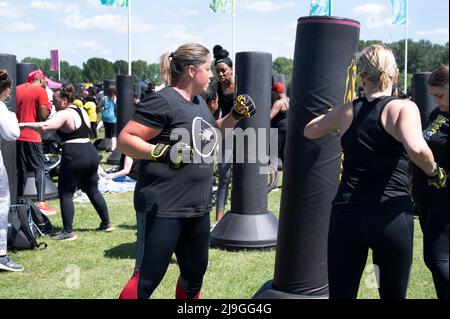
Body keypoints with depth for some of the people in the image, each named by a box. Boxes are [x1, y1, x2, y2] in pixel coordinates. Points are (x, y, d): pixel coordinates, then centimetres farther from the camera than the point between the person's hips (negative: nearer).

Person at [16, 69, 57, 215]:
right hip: (32, 136, -6)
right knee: (40, 168, -1)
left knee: (21, 169, 15)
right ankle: (41, 203, -9)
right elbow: (43, 116, -12)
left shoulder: (18, 89, 10)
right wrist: (49, 107, 6)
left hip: (17, 135, 6)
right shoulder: (40, 91, -8)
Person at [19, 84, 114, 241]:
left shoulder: (64, 114, -11)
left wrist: (25, 125, -15)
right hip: (91, 152, 9)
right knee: (93, 191, 19)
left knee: (65, 194, 0)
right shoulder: (82, 111, 16)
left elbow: (45, 126, -23)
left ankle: (68, 231, -1)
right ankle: (106, 223, 24)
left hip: (74, 156, -9)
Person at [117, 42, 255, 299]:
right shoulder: (163, 101, -14)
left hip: (198, 208, 9)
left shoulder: (200, 102, 13)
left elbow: (213, 133, 29)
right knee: (147, 278, -5)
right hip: (163, 209, -9)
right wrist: (162, 151, -29)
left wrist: (236, 115, 14)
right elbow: (125, 140, -17)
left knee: (195, 272, 20)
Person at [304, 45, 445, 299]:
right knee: (393, 294, 16)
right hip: (391, 218, -2)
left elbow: (309, 131, 23)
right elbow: (416, 148, -25)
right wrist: (434, 172, -6)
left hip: (346, 216, 3)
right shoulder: (403, 108, -6)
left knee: (341, 293, 11)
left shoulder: (345, 111, 6)